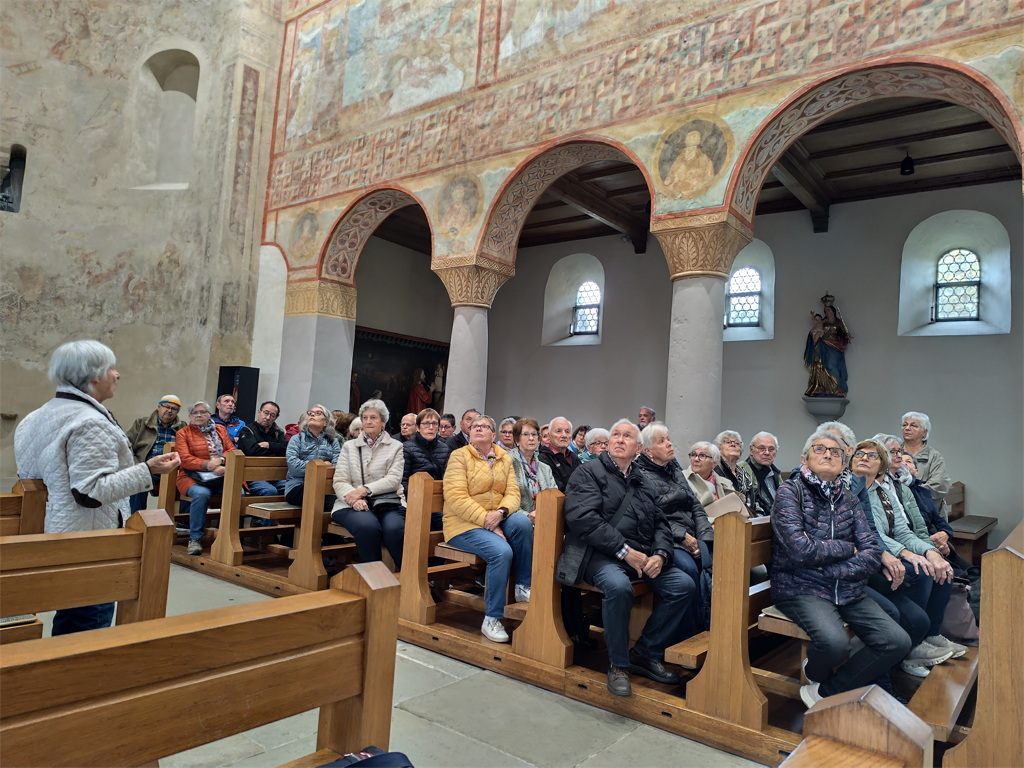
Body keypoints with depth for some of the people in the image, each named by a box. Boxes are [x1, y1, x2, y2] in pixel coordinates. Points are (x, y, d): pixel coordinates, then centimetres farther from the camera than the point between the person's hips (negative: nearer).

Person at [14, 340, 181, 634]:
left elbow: (29, 476, 18)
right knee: (88, 631, 2)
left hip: (57, 537, 10)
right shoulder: (90, 423, -22)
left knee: (68, 621, 21)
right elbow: (90, 492, -27)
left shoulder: (40, 415, 10)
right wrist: (148, 470, -26)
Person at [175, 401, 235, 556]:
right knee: (201, 494, -37)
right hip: (194, 477, -3)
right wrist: (209, 465, -18)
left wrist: (221, 460, -12)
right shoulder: (183, 433, 8)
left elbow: (232, 450, 10)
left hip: (221, 476, 3)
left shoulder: (220, 429, 19)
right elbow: (185, 459, -5)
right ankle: (195, 538, -20)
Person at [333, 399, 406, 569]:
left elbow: (394, 479, -2)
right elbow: (340, 481, 6)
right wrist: (354, 497, -16)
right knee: (368, 526, -34)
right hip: (354, 504, 1)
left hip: (388, 502, 0)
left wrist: (365, 489, -17)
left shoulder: (396, 446, 12)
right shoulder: (349, 446, 16)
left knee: (394, 529, -34)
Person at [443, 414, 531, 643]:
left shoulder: (505, 459, 10)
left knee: (522, 523, -28)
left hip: (496, 519, 5)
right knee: (501, 552, -30)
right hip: (464, 523, -4)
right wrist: (486, 521, -22)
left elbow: (513, 493, 1)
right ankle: (492, 619, -16)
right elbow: (456, 498, -15)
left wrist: (500, 513, -22)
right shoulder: (459, 456, -5)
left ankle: (523, 586, -12)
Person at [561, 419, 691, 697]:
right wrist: (625, 551, -18)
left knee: (683, 585, -15)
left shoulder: (643, 482, 21)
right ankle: (618, 664, -11)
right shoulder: (588, 472, 0)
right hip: (601, 554, -6)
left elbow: (660, 523, 17)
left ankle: (646, 653, 3)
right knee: (619, 586, -35)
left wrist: (660, 554, -5)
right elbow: (583, 518, -14)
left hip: (643, 555, 6)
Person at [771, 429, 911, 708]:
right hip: (801, 588, -6)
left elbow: (873, 553, 2)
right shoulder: (790, 491, -5)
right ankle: (814, 674, 7)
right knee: (835, 642, -31)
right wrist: (847, 548, -3)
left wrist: (832, 571, -12)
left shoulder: (849, 500, 12)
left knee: (898, 642, -14)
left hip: (847, 591, 6)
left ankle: (826, 690, 3)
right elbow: (800, 550, -17)